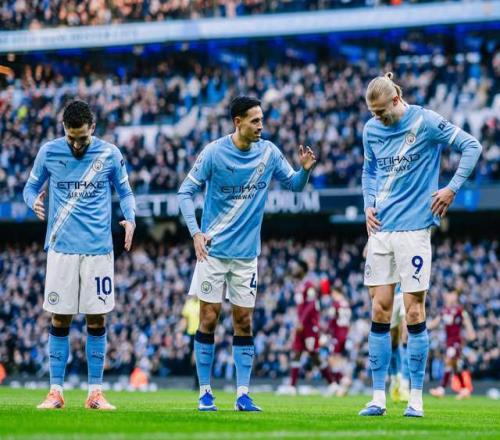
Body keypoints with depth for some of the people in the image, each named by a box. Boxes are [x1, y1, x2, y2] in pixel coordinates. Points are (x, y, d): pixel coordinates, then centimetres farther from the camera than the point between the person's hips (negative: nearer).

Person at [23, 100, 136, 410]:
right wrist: (34, 201, -13)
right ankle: (56, 391, 8)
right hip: (61, 248, 0)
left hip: (98, 248, 0)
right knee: (60, 319, 1)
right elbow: (31, 187, 10)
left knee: (97, 319, 1)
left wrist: (130, 219, -9)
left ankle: (96, 392, 8)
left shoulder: (110, 154, 1)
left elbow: (125, 191, 10)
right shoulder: (49, 152, 1)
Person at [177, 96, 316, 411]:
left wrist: (305, 169, -13)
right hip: (213, 251, -3)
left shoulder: (269, 152, 0)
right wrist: (195, 232, -14)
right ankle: (205, 393, 6)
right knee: (209, 318, -1)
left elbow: (294, 184, 9)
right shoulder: (215, 152, -9)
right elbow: (186, 192, -4)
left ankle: (243, 395, 6)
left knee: (244, 322, 3)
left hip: (247, 253, 3)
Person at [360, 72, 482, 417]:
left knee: (414, 310, -4)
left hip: (414, 227, -5)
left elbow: (472, 147, -4)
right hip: (381, 229, 5)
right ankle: (378, 397, 6)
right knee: (380, 311, 2)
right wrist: (369, 205, 7)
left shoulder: (425, 122, -8)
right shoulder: (371, 130, 7)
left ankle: (416, 397, 2)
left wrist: (452, 188, -9)